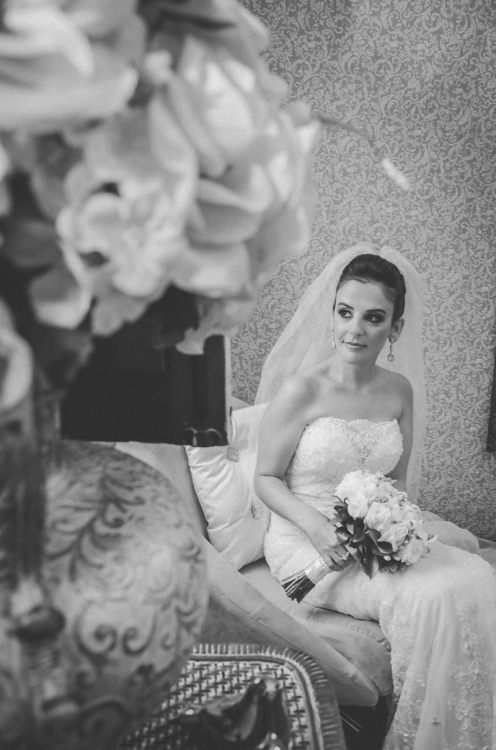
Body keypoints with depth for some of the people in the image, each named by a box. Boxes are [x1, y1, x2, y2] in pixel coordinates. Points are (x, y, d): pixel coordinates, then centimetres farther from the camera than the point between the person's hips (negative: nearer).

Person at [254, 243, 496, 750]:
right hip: (306, 540, -5)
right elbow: (266, 479, -7)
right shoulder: (302, 389, -13)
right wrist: (317, 525, -22)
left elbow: (398, 479, 14)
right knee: (430, 597, -24)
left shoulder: (400, 390, 3)